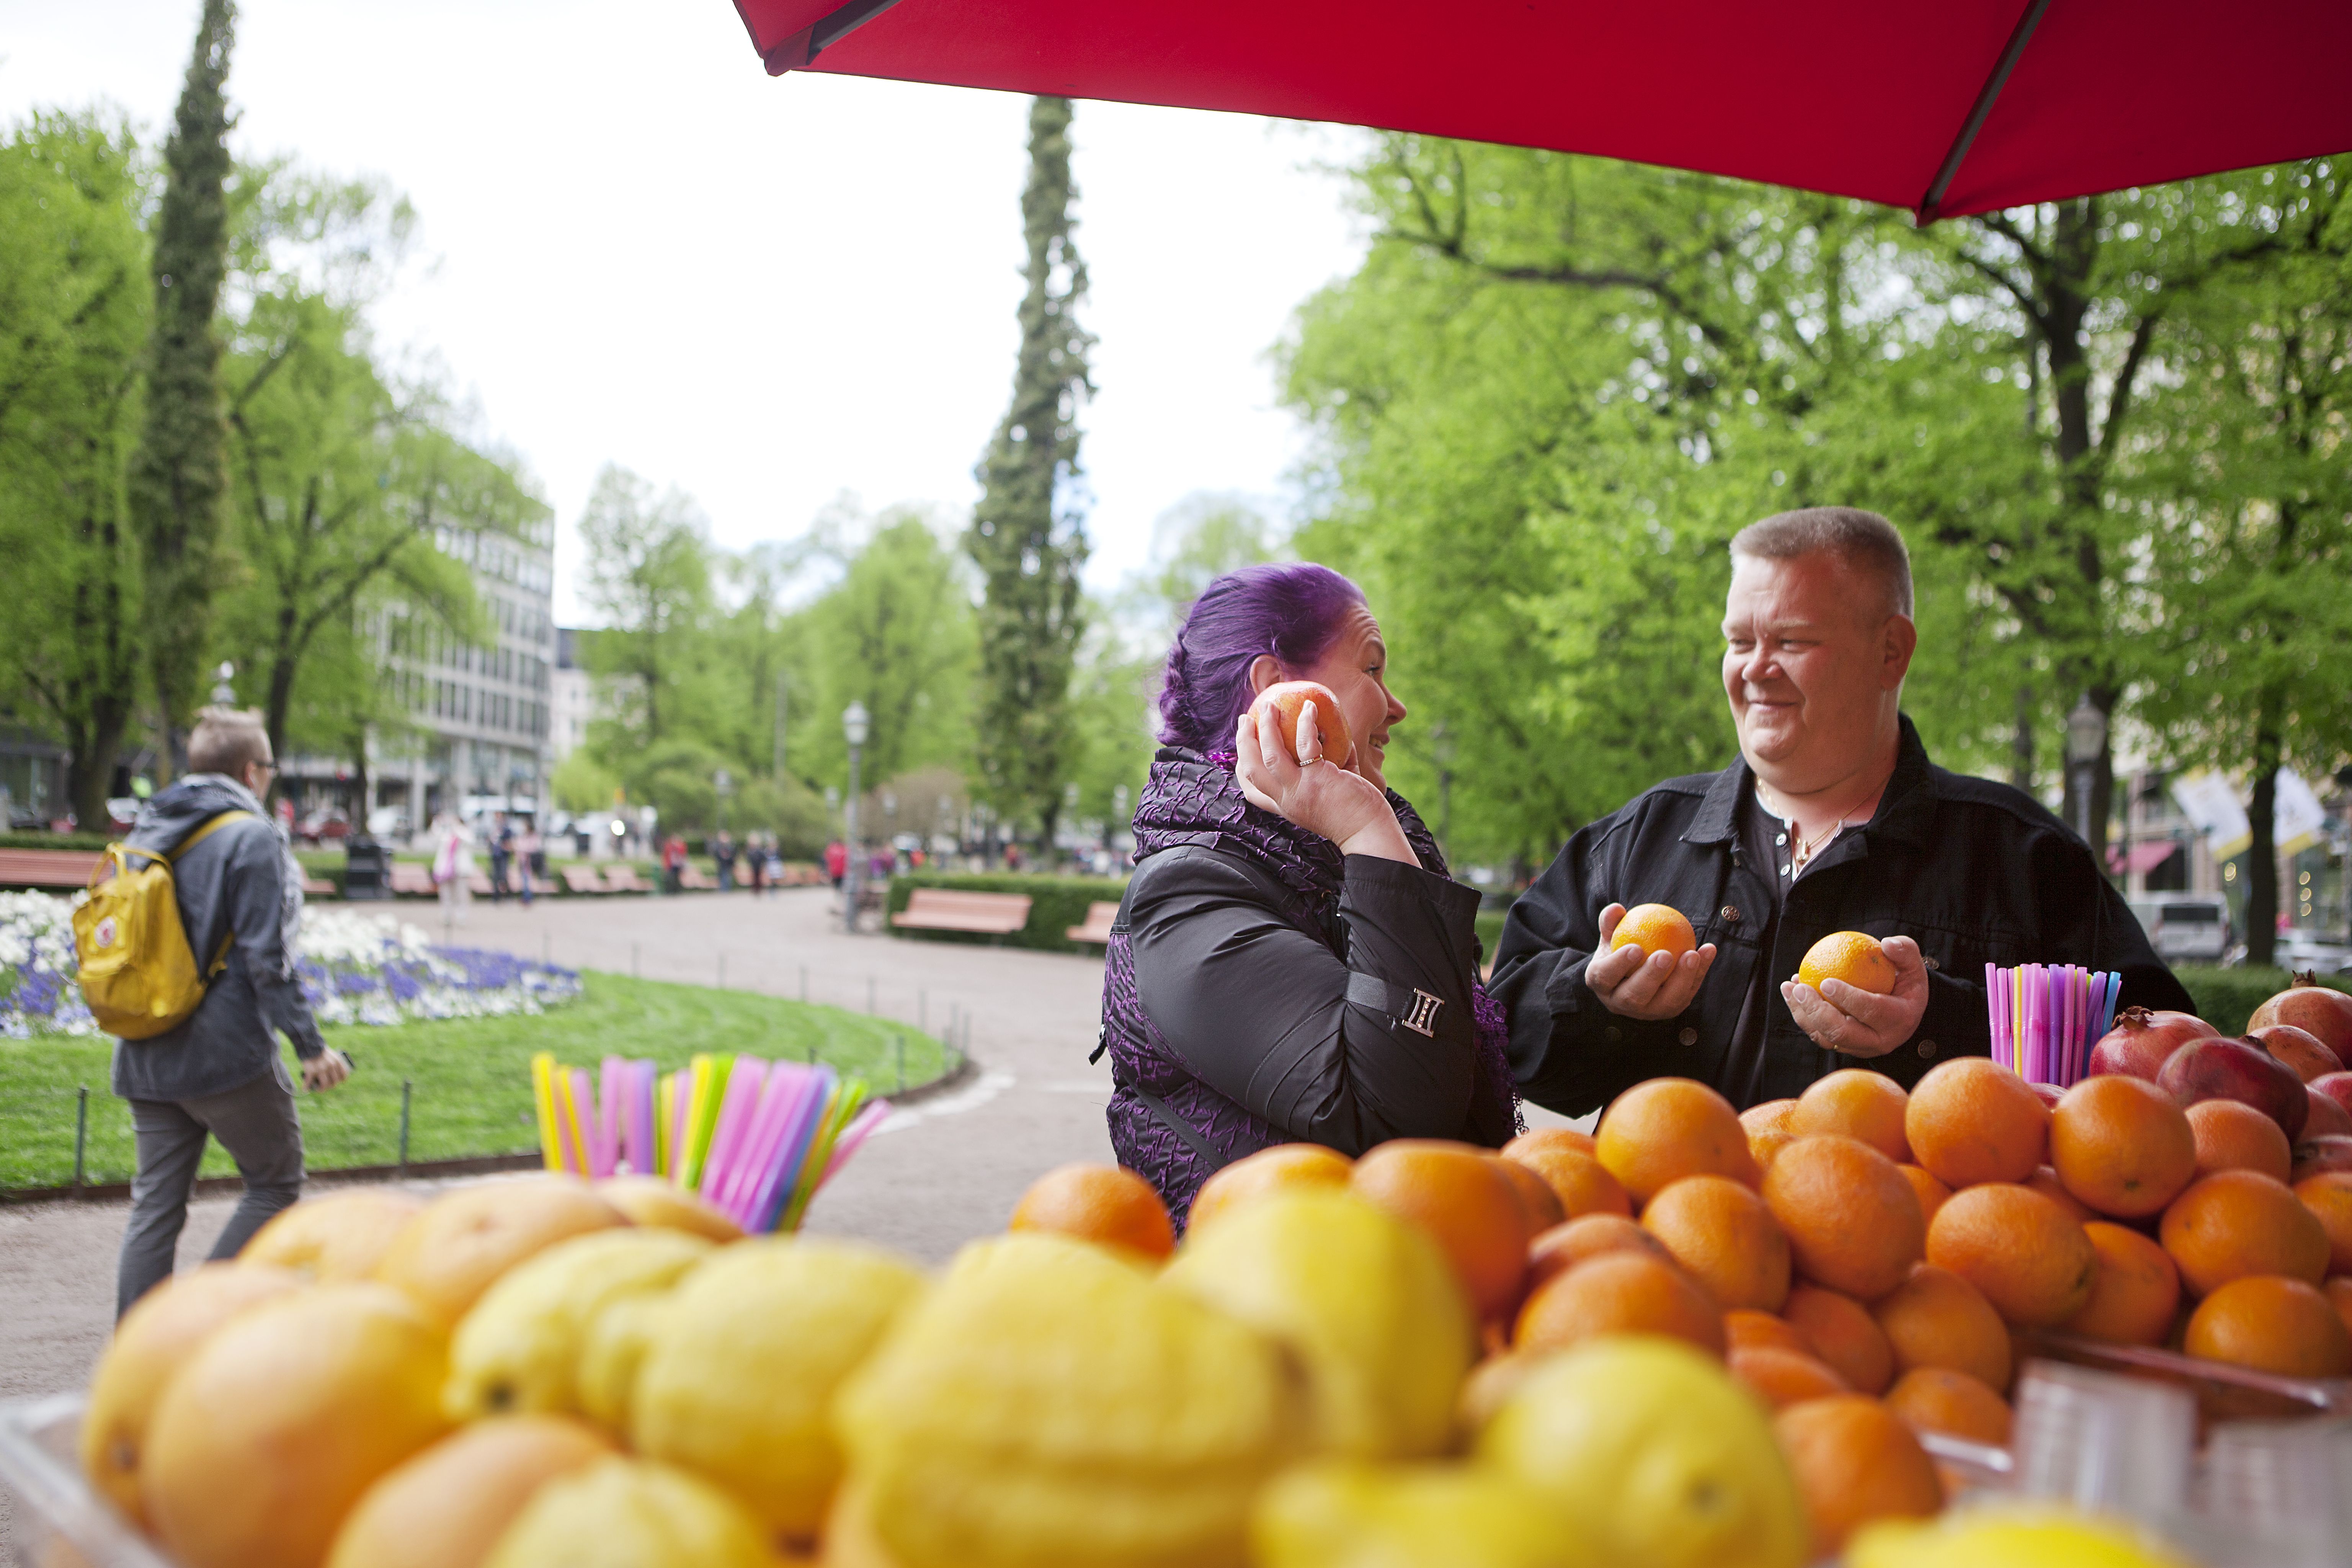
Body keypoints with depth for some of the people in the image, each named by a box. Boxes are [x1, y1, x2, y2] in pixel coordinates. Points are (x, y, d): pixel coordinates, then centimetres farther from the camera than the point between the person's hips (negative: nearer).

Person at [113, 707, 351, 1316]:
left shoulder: (145, 831, 13)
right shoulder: (251, 837, -10)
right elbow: (266, 956, -16)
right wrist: (310, 1045, -13)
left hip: (147, 1056, 7)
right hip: (226, 1051, -7)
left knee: (155, 1205, 11)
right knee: (276, 1182, 8)